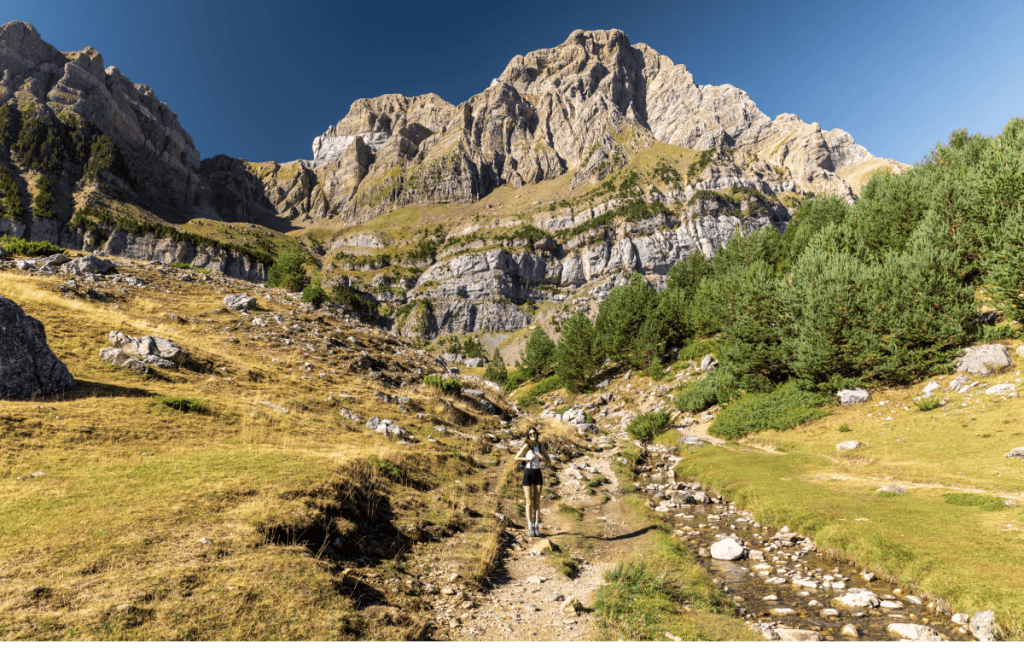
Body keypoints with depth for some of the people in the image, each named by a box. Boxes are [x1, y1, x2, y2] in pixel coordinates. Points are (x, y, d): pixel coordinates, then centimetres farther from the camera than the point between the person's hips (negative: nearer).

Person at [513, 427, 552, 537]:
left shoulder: (541, 446, 7)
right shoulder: (527, 445, -5)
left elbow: (549, 461, 12)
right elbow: (516, 458, -8)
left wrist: (543, 458, -8)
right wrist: (528, 458, -16)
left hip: (537, 473, 4)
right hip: (528, 473, -4)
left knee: (537, 502, 4)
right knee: (529, 502, -2)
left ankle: (537, 527, 9)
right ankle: (531, 528, 1)